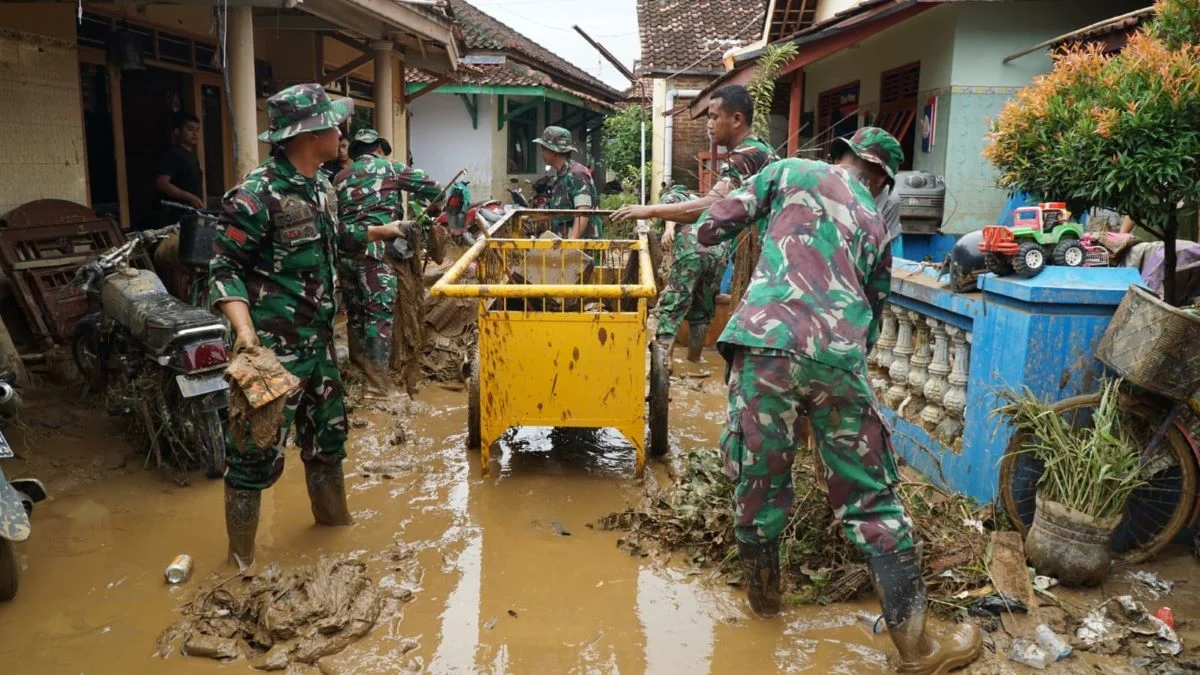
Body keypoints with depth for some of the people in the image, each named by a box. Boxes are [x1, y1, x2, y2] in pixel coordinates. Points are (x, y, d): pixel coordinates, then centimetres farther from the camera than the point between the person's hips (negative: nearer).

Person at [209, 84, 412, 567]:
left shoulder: (321, 188, 9)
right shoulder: (257, 194, -18)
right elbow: (224, 267, -17)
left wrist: (381, 232, 39)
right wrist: (244, 327, -31)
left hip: (318, 342, 9)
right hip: (273, 347, -9)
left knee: (327, 434, 22)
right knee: (259, 451, 0)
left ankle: (333, 519, 43)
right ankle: (241, 560, 15)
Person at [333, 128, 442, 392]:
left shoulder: (340, 177, 19)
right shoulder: (391, 168, 8)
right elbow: (431, 189, 10)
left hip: (345, 249, 6)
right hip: (374, 250, -5)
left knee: (355, 310, 17)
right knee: (380, 312, -5)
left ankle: (357, 367, 30)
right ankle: (375, 378, -10)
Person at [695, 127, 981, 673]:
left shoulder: (792, 171, 17)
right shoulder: (876, 224, 26)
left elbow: (712, 228, 11)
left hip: (768, 343, -2)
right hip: (840, 357, 2)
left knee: (757, 479, 14)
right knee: (871, 498, 9)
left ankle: (763, 596, 32)